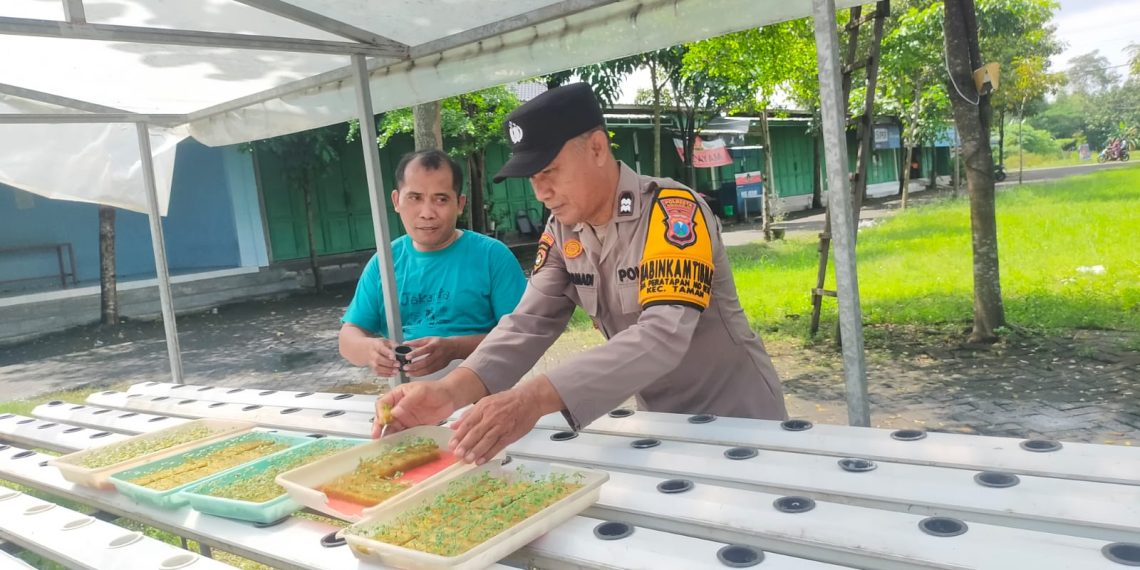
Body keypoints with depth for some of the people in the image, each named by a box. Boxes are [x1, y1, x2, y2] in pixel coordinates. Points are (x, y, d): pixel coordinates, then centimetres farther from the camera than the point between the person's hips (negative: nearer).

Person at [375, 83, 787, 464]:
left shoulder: (673, 212, -25)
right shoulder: (563, 231, -5)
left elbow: (663, 336, -37)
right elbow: (528, 323, -10)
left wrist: (536, 398, -47)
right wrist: (451, 391, -28)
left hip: (737, 421, -5)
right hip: (660, 423, 5)